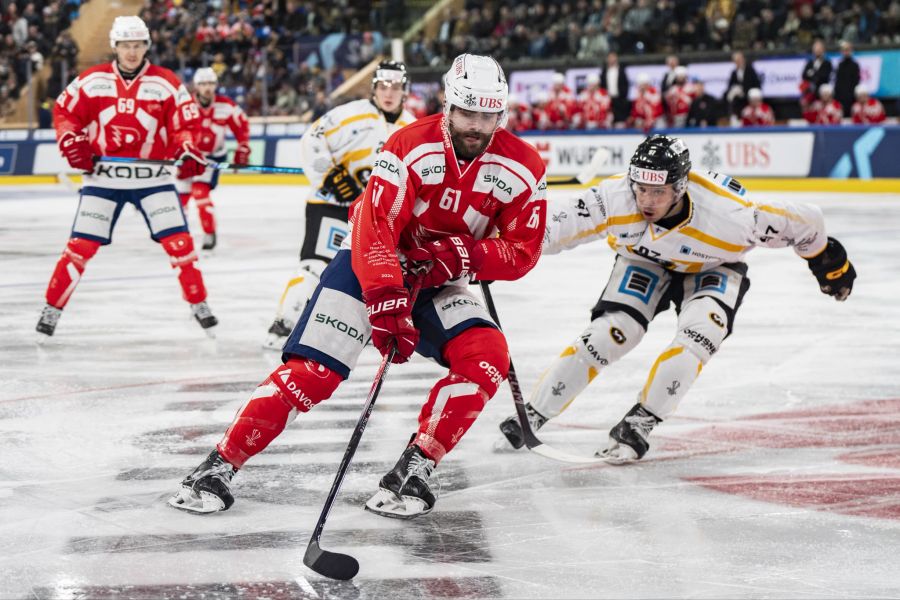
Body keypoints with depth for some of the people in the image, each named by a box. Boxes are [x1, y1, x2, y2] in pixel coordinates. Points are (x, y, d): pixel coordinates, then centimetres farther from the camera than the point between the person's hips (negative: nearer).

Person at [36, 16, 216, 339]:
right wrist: (72, 143, -7)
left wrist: (188, 152, -18)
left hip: (152, 176, 0)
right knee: (81, 244, -2)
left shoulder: (166, 83, -3)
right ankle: (52, 308, 10)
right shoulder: (92, 81, 0)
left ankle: (199, 305, 7)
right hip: (103, 175, 0)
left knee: (178, 240, -8)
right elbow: (64, 111, 9)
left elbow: (185, 124, 0)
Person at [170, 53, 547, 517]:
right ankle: (220, 465, -10)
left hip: (438, 282, 4)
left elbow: (522, 251, -7)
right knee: (312, 370, -17)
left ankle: (413, 470, -16)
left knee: (488, 358, -22)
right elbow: (375, 227, -29)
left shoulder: (521, 168, -11)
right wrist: (387, 303, -39)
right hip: (368, 265, -4)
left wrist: (465, 255, -25)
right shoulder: (411, 147, -22)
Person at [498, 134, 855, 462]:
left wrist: (828, 261, -6)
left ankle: (638, 424, -16)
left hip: (712, 269, -1)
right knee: (610, 333, -15)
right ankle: (532, 414, -3)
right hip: (645, 263, 1)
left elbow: (801, 223, -24)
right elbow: (552, 225, -33)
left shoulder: (729, 215, -39)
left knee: (699, 332, -27)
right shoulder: (615, 199, -37)